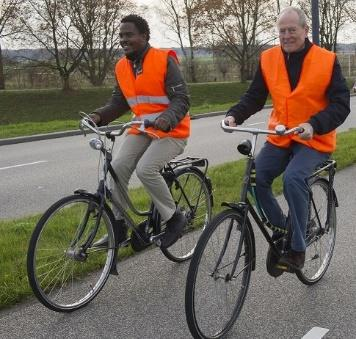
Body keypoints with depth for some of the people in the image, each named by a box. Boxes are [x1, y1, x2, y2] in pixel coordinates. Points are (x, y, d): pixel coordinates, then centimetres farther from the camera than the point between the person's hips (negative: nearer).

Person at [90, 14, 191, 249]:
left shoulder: (164, 60, -14)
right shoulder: (122, 67, 4)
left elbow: (181, 99, -18)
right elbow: (119, 102, 9)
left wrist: (167, 119, -38)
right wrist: (99, 116, -9)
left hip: (171, 131, -6)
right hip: (142, 130, 6)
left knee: (146, 169, -26)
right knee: (118, 167, -11)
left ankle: (174, 218, -6)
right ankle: (119, 226, 4)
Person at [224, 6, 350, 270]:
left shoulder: (326, 60, -7)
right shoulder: (269, 59, 2)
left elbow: (341, 104, -9)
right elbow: (254, 97, 6)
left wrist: (314, 125, -27)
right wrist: (234, 115, -14)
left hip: (314, 139, -4)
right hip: (280, 138, 4)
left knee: (293, 178, -29)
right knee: (255, 178, -16)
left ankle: (298, 248, -14)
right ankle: (281, 226, 10)